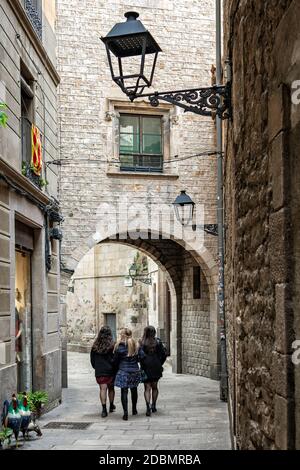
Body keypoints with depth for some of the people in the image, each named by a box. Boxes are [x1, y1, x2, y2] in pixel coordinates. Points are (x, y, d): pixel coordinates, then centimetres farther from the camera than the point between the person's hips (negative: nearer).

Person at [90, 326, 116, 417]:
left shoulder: (95, 346, -1)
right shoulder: (112, 346, -11)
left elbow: (92, 360, 7)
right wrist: (115, 368, 8)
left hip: (99, 371, 1)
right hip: (110, 371, -1)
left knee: (103, 389, -2)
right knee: (111, 388, 17)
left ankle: (104, 409, -13)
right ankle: (111, 406, 31)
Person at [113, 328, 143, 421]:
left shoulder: (119, 347, -11)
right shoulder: (136, 345, -1)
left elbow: (116, 360, -5)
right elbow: (140, 358, 0)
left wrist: (117, 368, 14)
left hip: (123, 371, -4)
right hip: (135, 371, 4)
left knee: (124, 391, -2)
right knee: (134, 390, 19)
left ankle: (125, 413, -11)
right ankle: (134, 409, 33)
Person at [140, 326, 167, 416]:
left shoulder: (142, 343, -8)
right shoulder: (158, 342, -3)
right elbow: (164, 354, -3)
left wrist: (142, 366, 0)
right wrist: (160, 364, 8)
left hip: (146, 368, -2)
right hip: (156, 368, 2)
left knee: (147, 388, 1)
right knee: (154, 387, 18)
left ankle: (148, 406, -15)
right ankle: (153, 406, 25)